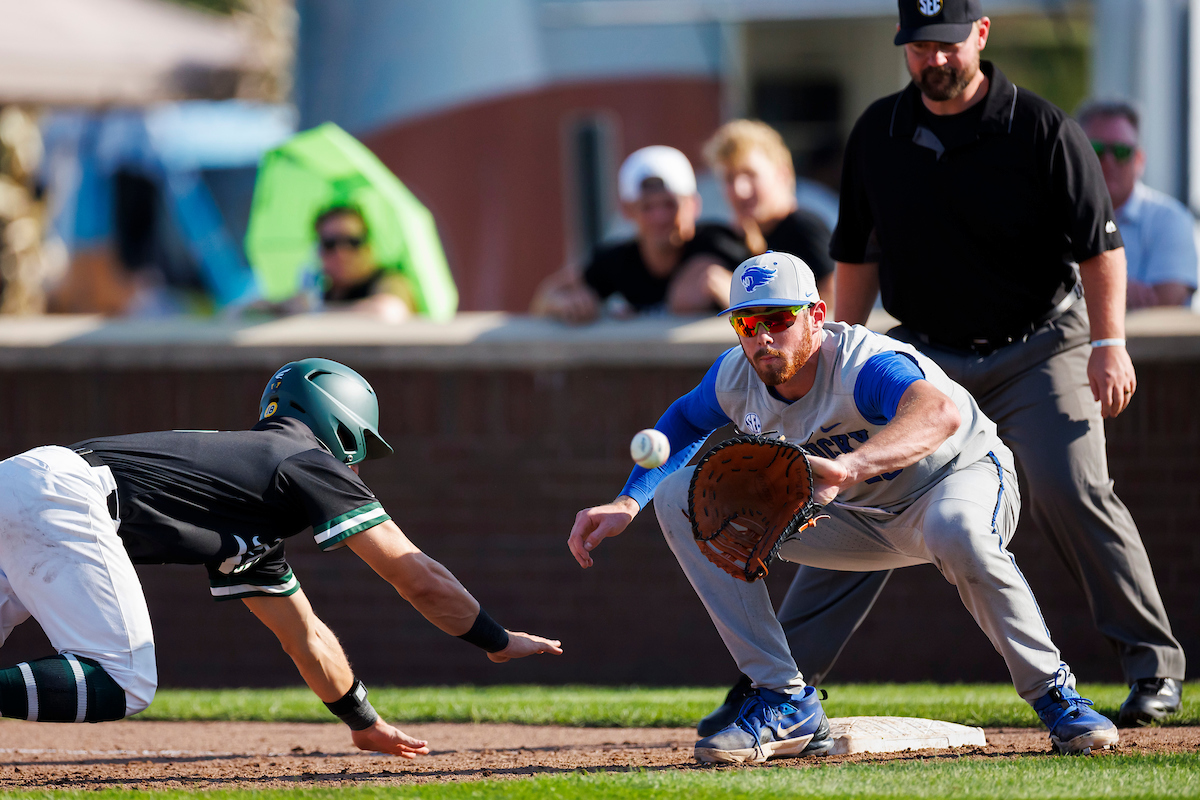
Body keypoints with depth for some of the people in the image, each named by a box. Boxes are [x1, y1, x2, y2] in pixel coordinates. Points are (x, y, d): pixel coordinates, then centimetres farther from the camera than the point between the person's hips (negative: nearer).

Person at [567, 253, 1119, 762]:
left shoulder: (865, 367, -36)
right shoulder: (734, 380, -15)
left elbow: (940, 413, -59)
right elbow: (682, 425, 9)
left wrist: (847, 467, -76)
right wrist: (626, 504, -8)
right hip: (855, 516, 7)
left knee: (956, 532, -45)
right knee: (682, 499, -9)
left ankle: (1053, 695, -19)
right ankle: (788, 709, -8)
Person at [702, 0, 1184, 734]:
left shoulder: (1042, 129, -10)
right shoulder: (878, 133, 2)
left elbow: (1100, 244, -10)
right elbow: (858, 255, 12)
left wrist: (1109, 343, -19)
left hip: (1038, 349, -3)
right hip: (925, 353, 4)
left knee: (1070, 490, -18)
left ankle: (1154, 662, -3)